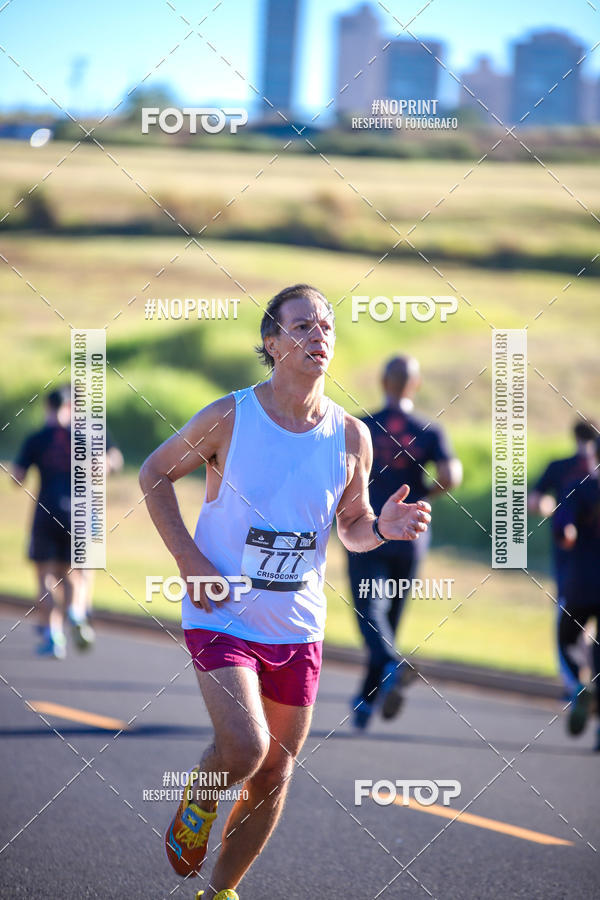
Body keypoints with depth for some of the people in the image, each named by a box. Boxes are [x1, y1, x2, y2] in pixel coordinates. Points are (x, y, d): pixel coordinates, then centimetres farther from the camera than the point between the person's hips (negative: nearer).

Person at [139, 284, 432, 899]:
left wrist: (382, 528, -14)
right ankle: (197, 801, 12)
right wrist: (188, 557, -9)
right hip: (222, 615, -4)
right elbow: (155, 473, 2)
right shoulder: (229, 418, -11)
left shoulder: (351, 437, -3)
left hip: (298, 628, 4)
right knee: (245, 748, -23)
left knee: (273, 776, 9)